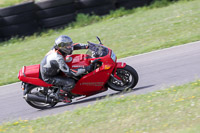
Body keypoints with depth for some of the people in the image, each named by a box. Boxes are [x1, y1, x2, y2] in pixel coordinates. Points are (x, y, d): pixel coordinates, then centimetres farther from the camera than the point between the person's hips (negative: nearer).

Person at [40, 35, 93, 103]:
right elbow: (69, 72, -35)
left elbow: (74, 46, 1)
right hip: (48, 77, -9)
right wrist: (86, 69, -38)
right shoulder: (58, 58, -36)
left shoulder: (57, 48, -11)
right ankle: (59, 95, 2)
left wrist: (87, 46, -10)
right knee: (71, 83, -23)